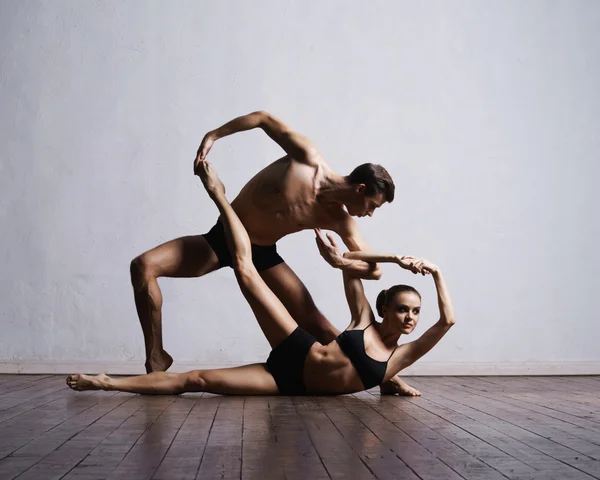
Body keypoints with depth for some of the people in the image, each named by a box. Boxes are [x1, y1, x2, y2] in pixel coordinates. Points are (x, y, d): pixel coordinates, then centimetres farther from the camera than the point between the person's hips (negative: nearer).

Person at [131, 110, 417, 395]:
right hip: (222, 238, -1)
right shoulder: (307, 158, -21)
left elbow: (373, 269, -5)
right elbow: (265, 119, -8)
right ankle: (157, 359, -12)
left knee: (317, 326, -6)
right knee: (144, 266, -21)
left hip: (261, 253, 2)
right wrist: (213, 136, -14)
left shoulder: (339, 220, -11)